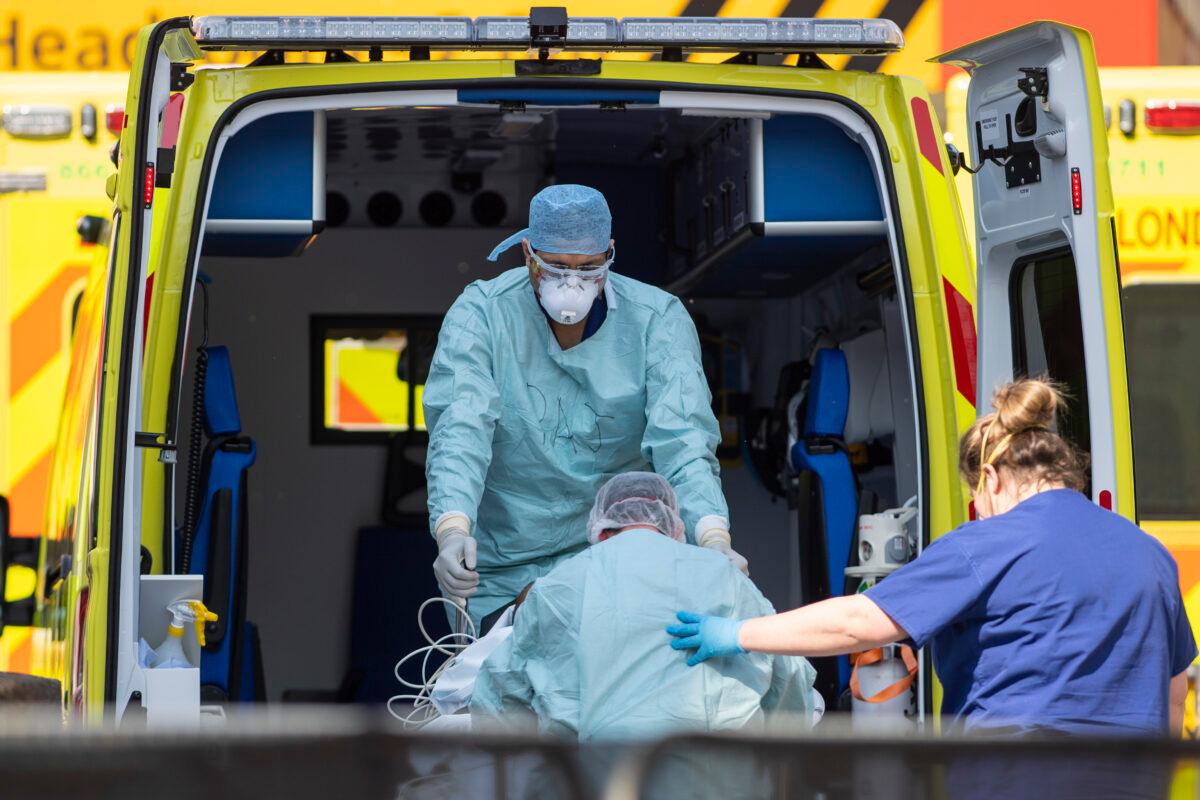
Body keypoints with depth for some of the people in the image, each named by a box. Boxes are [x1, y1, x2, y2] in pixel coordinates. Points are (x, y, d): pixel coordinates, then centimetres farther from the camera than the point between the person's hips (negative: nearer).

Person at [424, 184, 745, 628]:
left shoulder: (658, 320, -7)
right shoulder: (480, 313, -8)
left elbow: (682, 439, -19)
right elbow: (460, 430, -22)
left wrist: (714, 539, -36)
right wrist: (453, 531, -40)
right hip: (503, 567, 0)